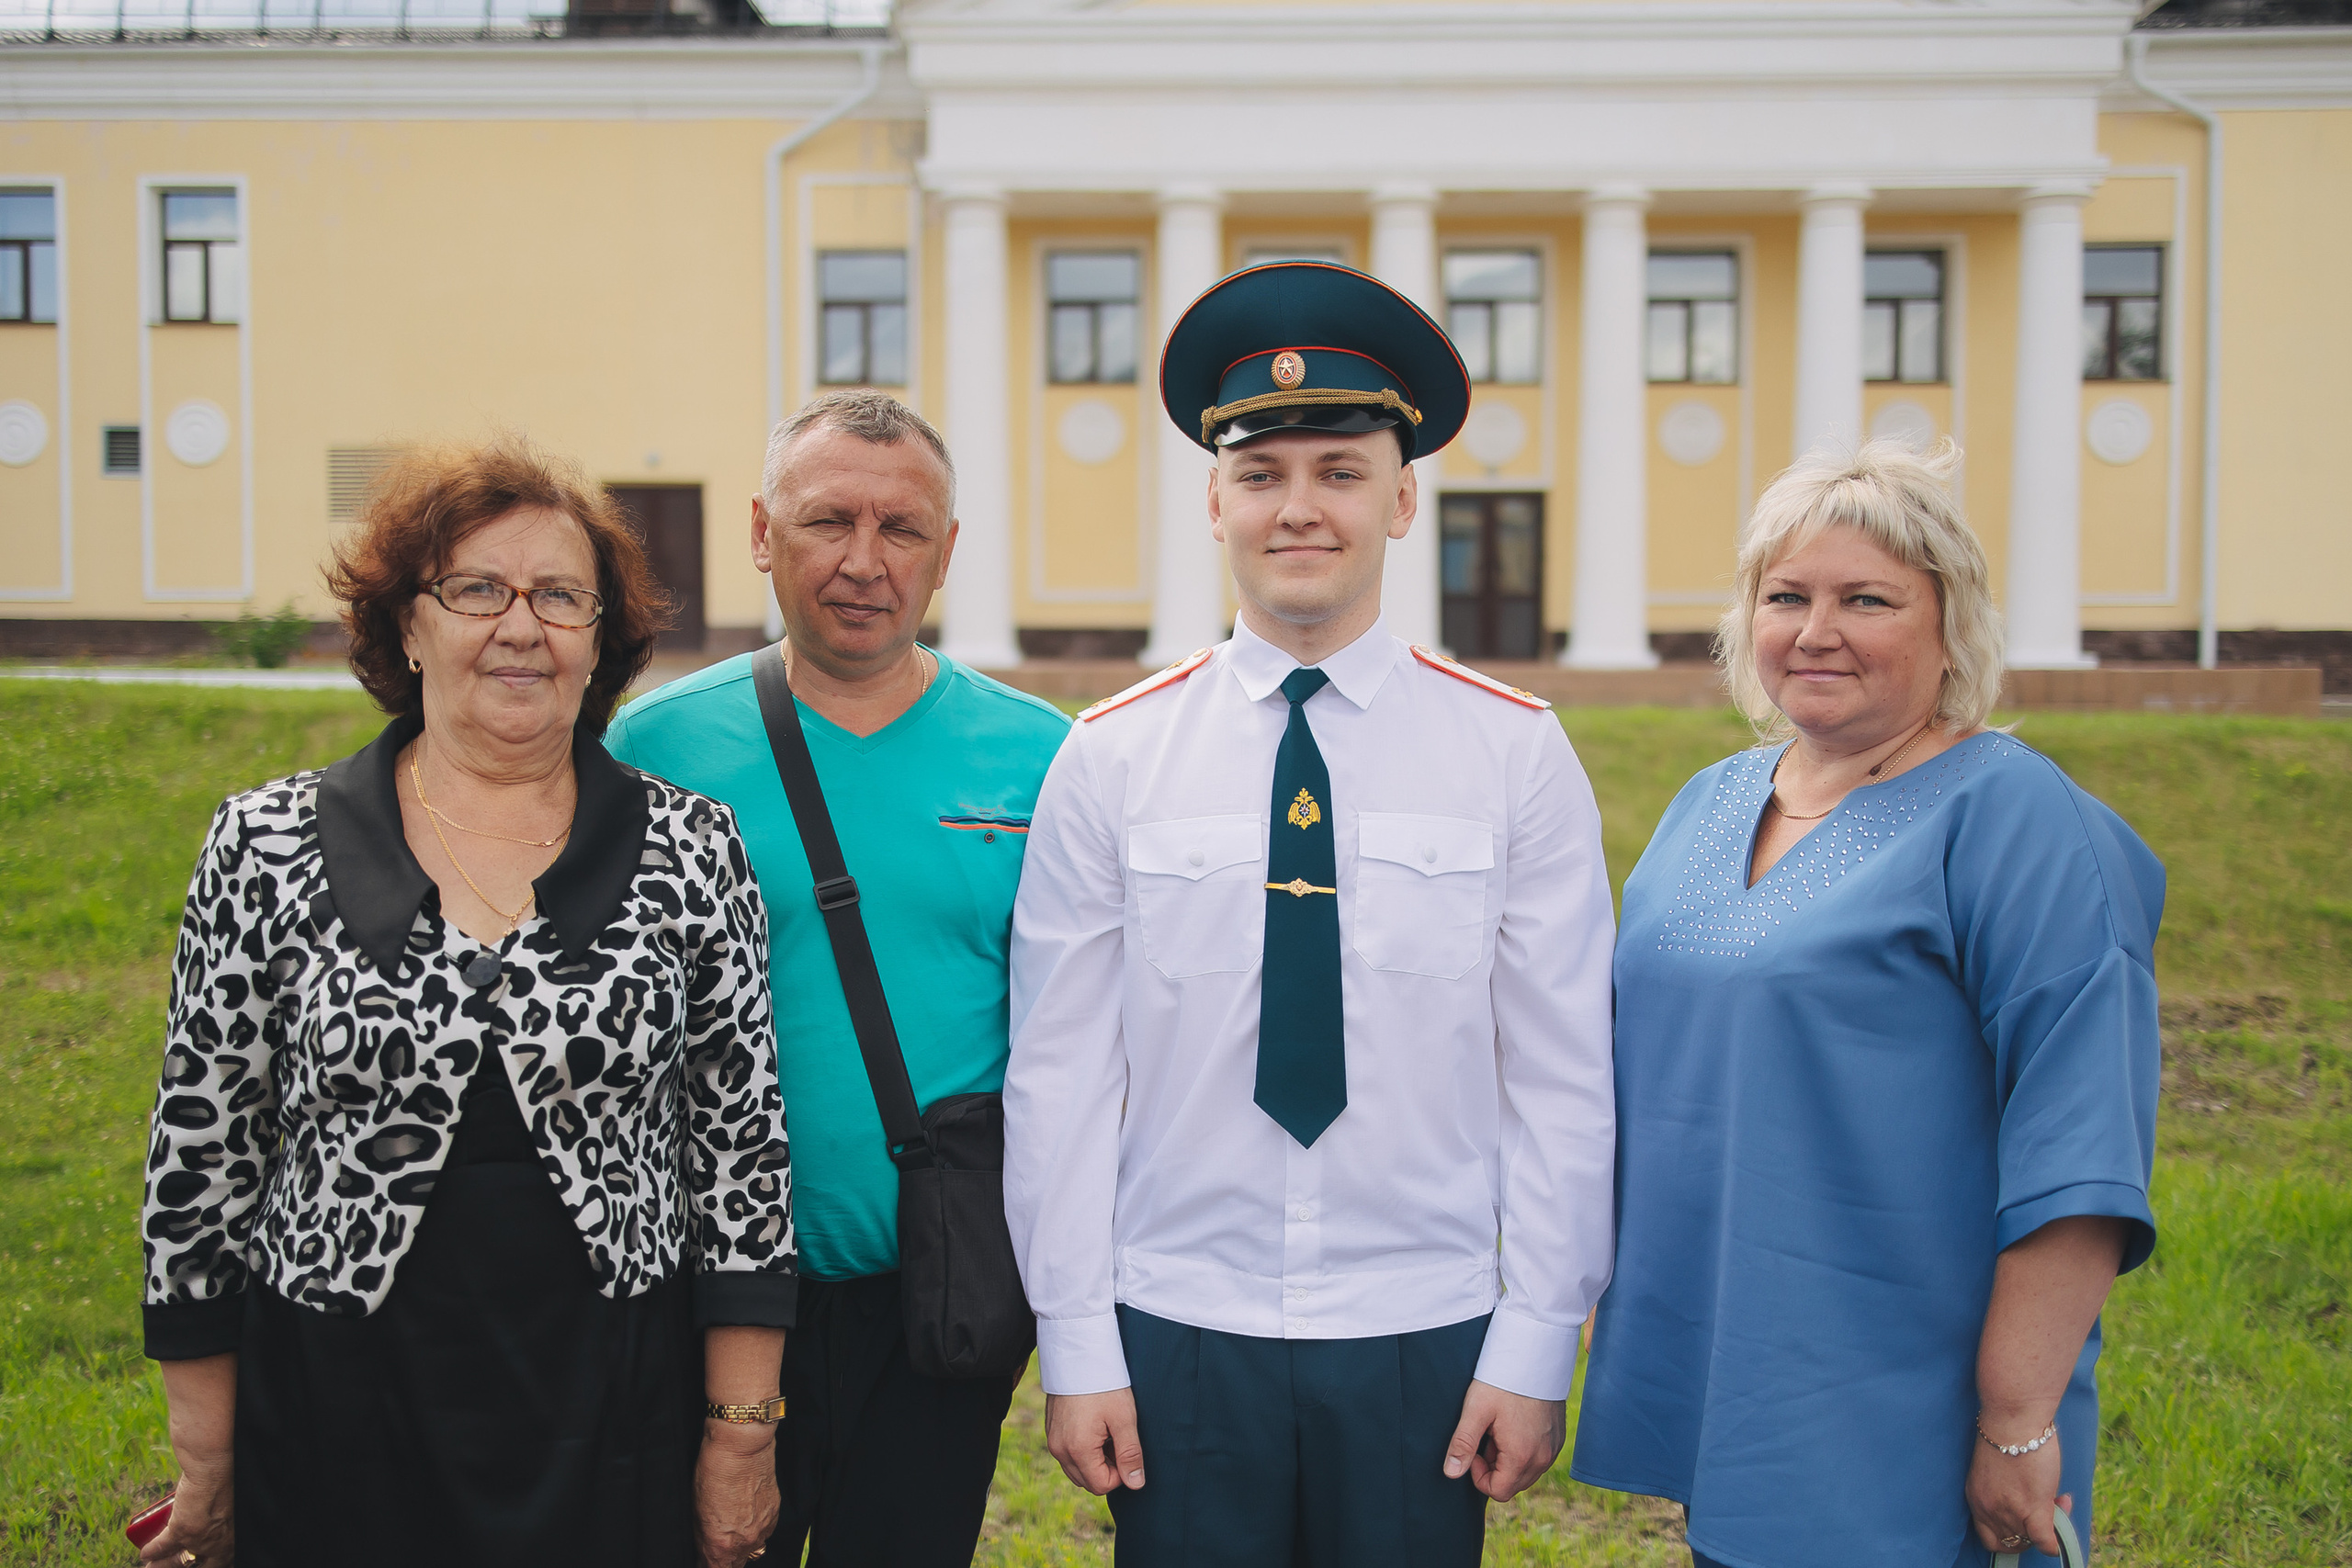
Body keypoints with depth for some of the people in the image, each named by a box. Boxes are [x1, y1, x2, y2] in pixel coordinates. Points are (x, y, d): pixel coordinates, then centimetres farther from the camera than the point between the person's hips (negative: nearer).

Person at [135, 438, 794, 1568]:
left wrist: (741, 1435, -1)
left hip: (616, 1425, 0)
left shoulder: (691, 847, -3)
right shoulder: (267, 848, -3)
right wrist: (206, 1464, 4)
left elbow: (742, 1140, -1)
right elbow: (202, 1148, 2)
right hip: (340, 1416, 0)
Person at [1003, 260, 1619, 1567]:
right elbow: (1059, 1075, -1)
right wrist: (1077, 1348, -1)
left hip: (1426, 1344, 0)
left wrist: (1536, 1350, -3)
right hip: (1179, 1337, 0)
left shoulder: (1518, 753, -3)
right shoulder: (1110, 760, -2)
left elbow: (1563, 1078, -2)